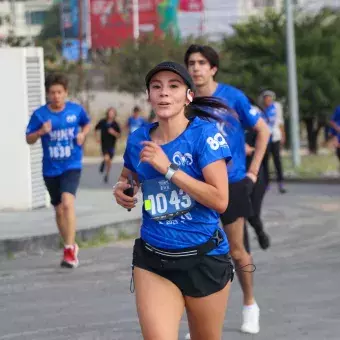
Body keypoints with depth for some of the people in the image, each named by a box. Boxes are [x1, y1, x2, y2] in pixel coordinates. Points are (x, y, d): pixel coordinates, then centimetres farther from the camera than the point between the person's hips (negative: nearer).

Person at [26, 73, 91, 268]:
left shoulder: (76, 110, -3)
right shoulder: (40, 114, -5)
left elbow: (87, 124, 18)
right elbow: (29, 139, 0)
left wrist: (83, 134, -3)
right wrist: (41, 132, -20)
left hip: (72, 166, -2)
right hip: (51, 170, 2)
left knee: (68, 202, -24)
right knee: (59, 210, 13)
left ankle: (69, 250, -24)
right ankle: (72, 247, 34)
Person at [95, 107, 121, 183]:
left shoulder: (115, 124, -5)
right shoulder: (102, 122, -4)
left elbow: (119, 135, -2)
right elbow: (96, 129, 11)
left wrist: (114, 133, -22)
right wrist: (97, 138, -1)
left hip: (111, 145, 1)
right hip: (104, 144, -1)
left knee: (109, 161, 7)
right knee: (106, 158, -22)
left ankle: (107, 175, 28)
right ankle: (103, 163, 14)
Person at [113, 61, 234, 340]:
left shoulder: (204, 133, -10)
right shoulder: (138, 140, 3)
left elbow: (220, 200, -19)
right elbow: (128, 179, 25)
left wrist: (168, 168, -20)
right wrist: (121, 190, 1)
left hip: (205, 258, -2)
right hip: (153, 259, 3)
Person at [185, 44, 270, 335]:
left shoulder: (233, 97, -9)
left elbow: (263, 131, 0)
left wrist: (253, 171, -3)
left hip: (233, 183, -2)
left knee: (236, 250, 5)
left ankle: (250, 305, 27)